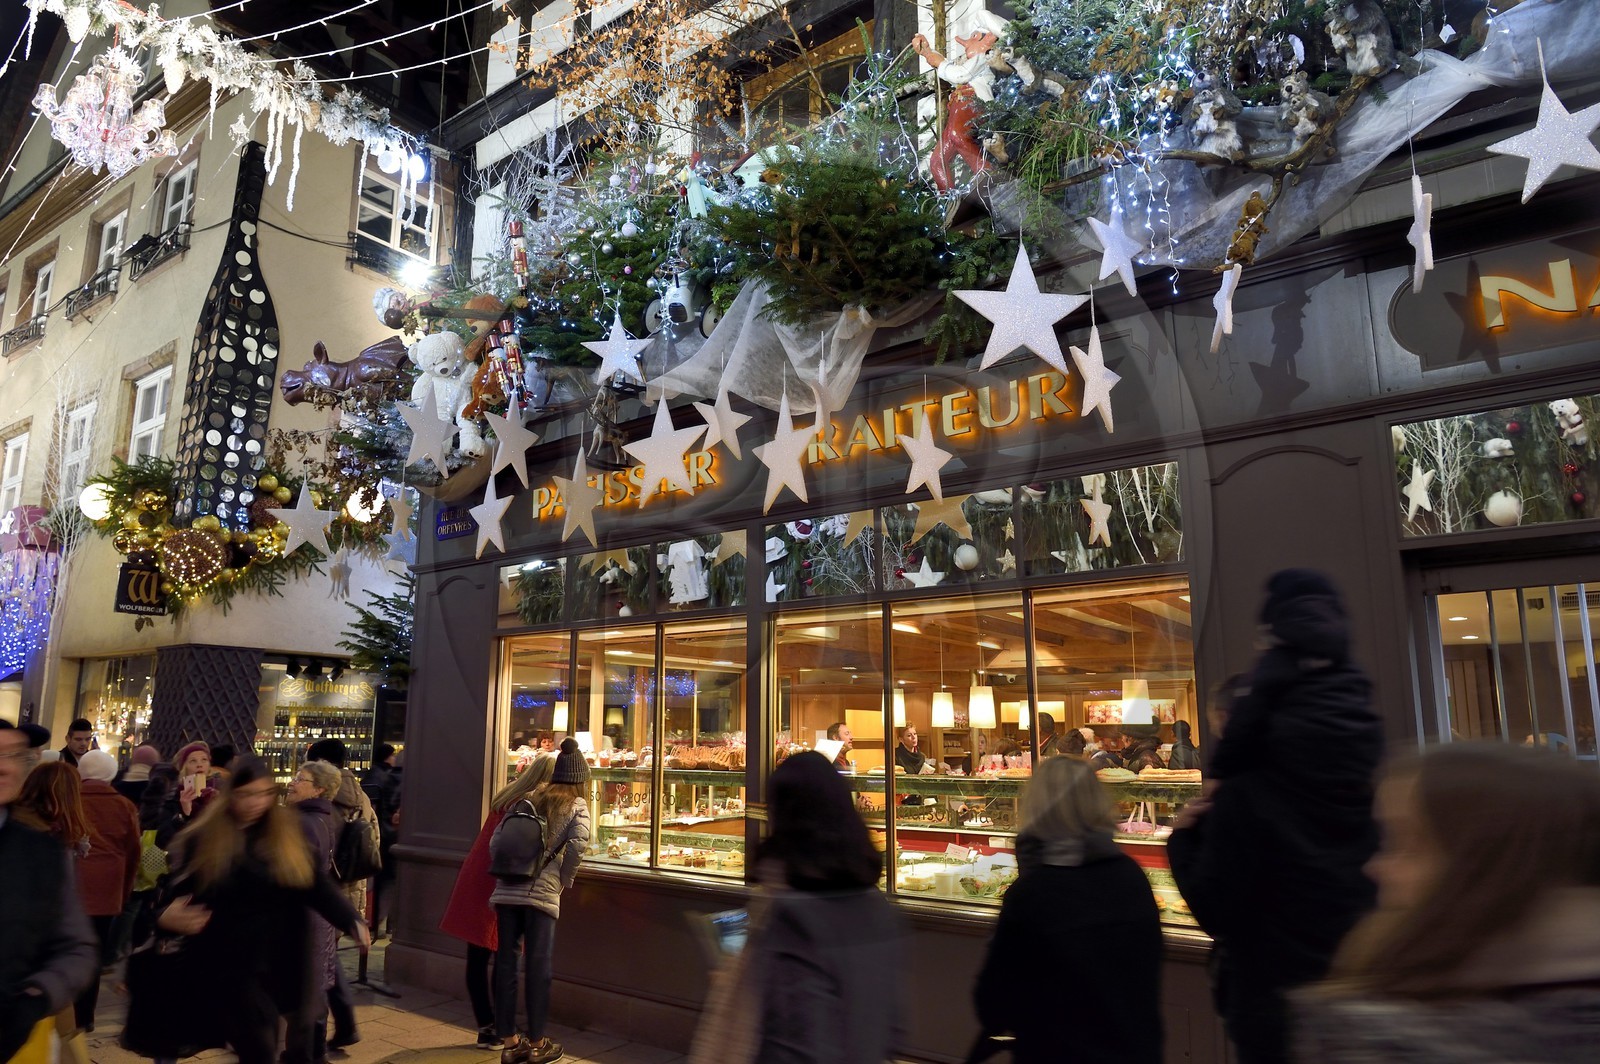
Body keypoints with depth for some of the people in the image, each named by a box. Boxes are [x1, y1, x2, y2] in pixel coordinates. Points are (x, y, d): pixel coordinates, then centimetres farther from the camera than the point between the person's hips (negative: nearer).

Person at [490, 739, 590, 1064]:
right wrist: (565, 879, 0)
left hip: (507, 889, 4)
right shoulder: (576, 805, 2)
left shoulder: (527, 799, 15)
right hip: (542, 892, -4)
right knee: (537, 967, 5)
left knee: (505, 963, 10)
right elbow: (578, 843, -14)